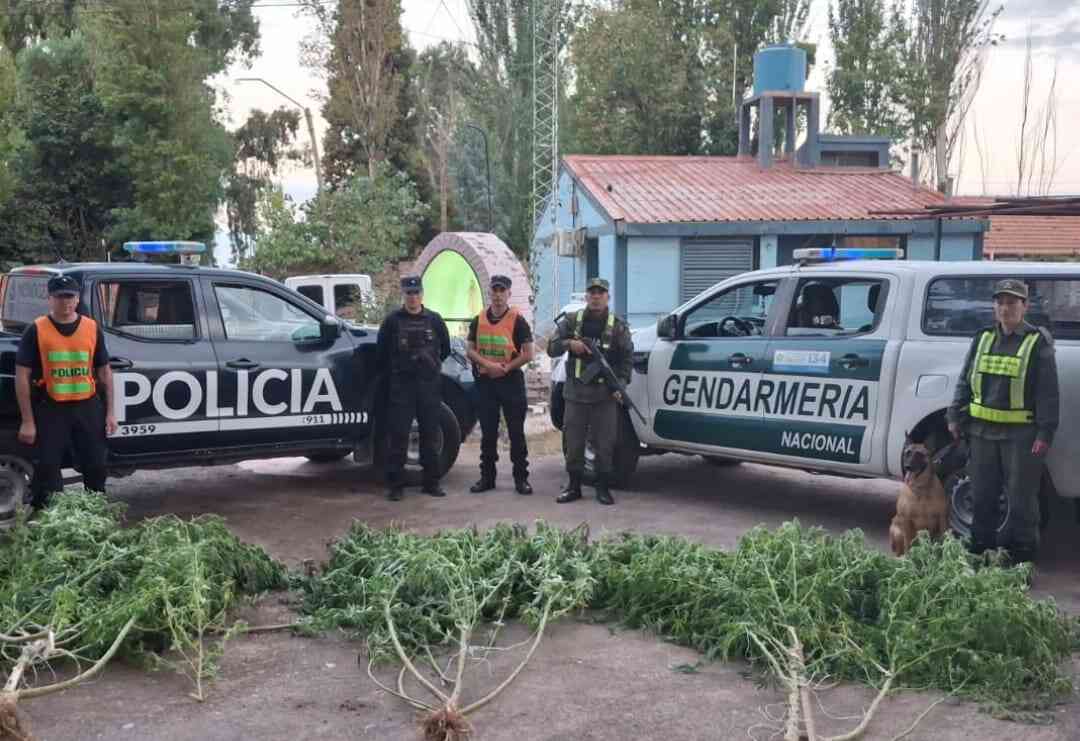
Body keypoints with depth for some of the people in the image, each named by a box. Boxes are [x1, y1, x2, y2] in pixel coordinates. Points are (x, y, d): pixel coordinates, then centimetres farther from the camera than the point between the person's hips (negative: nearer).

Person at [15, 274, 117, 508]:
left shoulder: (92, 328, 4)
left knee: (95, 467, 12)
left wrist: (109, 412, 4)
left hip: (88, 407, 3)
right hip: (51, 410, -3)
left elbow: (104, 372, 10)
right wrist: (27, 421, -10)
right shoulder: (36, 331, -5)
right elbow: (22, 376, -6)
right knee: (47, 469, 0)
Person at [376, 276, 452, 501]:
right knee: (398, 436, -4)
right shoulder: (392, 321, 2)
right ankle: (395, 485, 0)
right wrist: (393, 373, 11)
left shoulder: (434, 320, 7)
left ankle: (431, 482, 14)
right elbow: (381, 353, 7)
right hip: (401, 385, -2)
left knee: (430, 435, 6)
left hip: (430, 385, 2)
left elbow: (445, 349, 18)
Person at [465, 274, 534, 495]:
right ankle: (487, 477, 17)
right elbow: (471, 350, 5)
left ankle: (521, 478, 5)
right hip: (485, 383, 4)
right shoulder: (479, 320, 9)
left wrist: (506, 368, -14)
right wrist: (488, 364, -12)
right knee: (488, 433, 9)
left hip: (511, 382, -3)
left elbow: (528, 354, -7)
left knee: (516, 433, 0)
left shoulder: (517, 321, -3)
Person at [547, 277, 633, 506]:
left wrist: (621, 384, -8)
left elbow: (627, 358, 5)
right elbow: (552, 349, 5)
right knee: (573, 441, 5)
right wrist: (569, 344, -15)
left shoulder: (618, 326, 4)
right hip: (575, 392, 1)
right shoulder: (572, 321, 7)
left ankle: (603, 487, 12)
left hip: (605, 395, -1)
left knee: (605, 443, 1)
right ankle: (574, 486, 16)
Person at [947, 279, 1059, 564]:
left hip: (1021, 434, -5)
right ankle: (980, 546, 24)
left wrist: (1045, 432, -13)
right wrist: (956, 417, 9)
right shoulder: (983, 338, 11)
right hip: (982, 430, 5)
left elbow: (1048, 391, -8)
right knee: (982, 494, 12)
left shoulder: (1038, 342, -4)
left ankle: (1022, 551, 13)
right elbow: (965, 381, 15)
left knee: (1021, 498, 2)